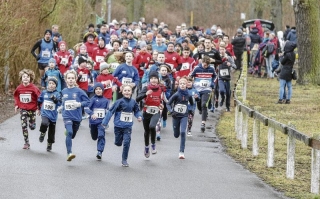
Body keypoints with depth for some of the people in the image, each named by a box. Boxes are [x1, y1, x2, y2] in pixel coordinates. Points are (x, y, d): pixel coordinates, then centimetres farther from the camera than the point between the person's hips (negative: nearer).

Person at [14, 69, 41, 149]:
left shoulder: (33, 88, -15)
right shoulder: (19, 88, -5)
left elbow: (39, 97, -9)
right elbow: (16, 96, 13)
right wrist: (16, 105, 3)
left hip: (32, 109, -2)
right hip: (23, 109, 2)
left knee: (32, 127, 8)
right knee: (24, 126, -7)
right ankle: (26, 143, 1)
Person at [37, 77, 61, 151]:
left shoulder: (57, 94, -4)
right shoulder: (44, 92, 2)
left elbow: (59, 103, -17)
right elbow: (39, 101, 19)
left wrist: (54, 99, -32)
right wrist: (39, 108, 23)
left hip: (53, 115, 0)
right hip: (45, 113, 0)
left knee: (52, 131, 8)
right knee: (44, 123, -31)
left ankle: (49, 144, 28)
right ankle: (42, 133, -1)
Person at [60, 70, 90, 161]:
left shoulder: (79, 91, -4)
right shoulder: (64, 91, 6)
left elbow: (87, 102, -3)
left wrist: (80, 104, -18)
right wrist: (62, 107, 10)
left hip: (77, 117, 0)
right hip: (67, 116, 0)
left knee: (72, 135, 16)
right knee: (69, 133, -23)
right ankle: (69, 153, -27)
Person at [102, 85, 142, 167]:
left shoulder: (133, 102, -4)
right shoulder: (120, 102, -13)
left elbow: (137, 111, 12)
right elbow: (111, 111, -11)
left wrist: (139, 116, -9)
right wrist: (105, 122, -12)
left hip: (128, 126, 1)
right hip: (118, 125, -1)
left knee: (126, 143, -8)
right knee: (118, 143, 10)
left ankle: (124, 160, 6)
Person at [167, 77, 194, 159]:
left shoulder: (188, 95, -4)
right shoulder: (176, 95, -11)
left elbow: (192, 104, 16)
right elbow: (168, 104, -9)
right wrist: (171, 111, -22)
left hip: (184, 116, 0)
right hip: (176, 116, 0)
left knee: (183, 132, -18)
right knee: (176, 135, 9)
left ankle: (182, 152, -14)